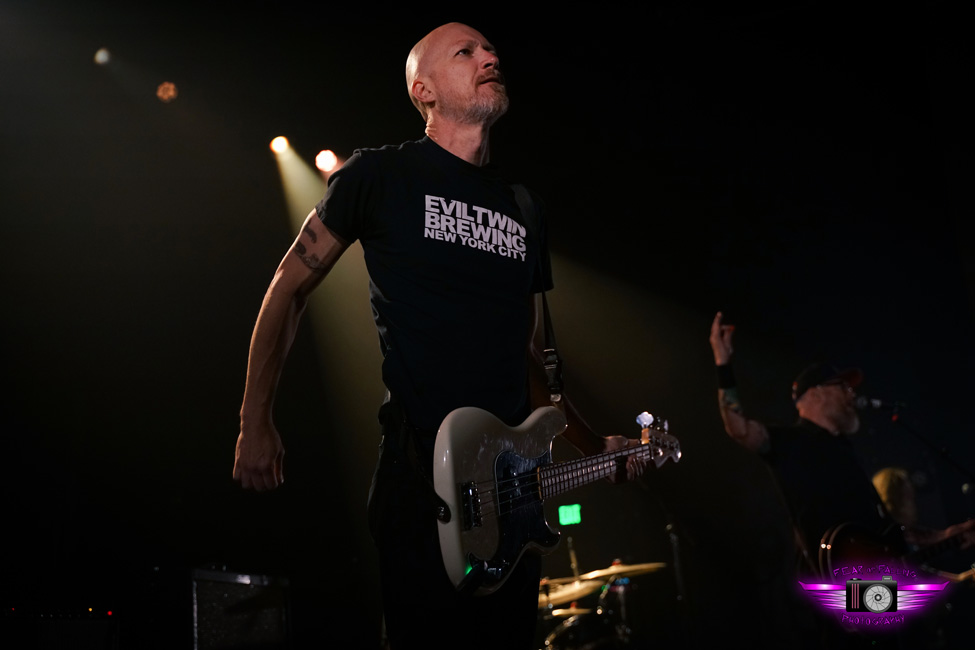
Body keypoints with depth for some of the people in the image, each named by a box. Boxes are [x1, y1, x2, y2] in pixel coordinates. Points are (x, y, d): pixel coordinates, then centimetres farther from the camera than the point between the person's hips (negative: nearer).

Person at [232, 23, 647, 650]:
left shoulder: (526, 209, 16)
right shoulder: (382, 175, 0)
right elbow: (291, 287, 4)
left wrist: (596, 446, 13)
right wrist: (256, 425, 0)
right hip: (420, 478, -6)